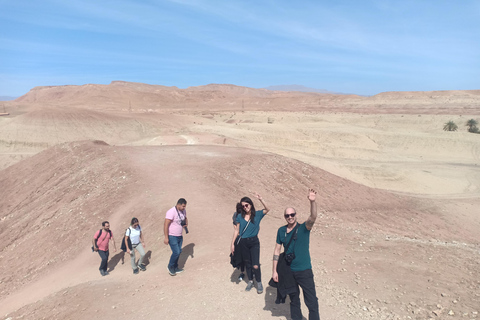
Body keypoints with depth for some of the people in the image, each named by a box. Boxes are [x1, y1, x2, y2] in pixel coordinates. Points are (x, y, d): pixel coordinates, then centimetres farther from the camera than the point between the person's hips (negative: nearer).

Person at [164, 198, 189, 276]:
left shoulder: (183, 211, -1)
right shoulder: (171, 212, -24)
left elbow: (185, 218, 20)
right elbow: (166, 225, -23)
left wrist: (186, 224, -3)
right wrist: (166, 237, -22)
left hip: (180, 236, 7)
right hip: (172, 236, -7)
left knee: (179, 252, 14)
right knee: (176, 252, -8)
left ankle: (175, 268, 31)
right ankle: (170, 267, 17)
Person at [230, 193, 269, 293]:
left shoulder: (257, 214, -3)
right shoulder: (240, 216, 1)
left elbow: (267, 209, -17)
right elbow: (236, 230, 5)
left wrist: (261, 199, -29)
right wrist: (232, 243, 4)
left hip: (254, 242, -2)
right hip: (243, 243, 2)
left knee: (255, 265, -7)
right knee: (247, 263, 15)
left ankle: (259, 283, 17)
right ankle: (250, 281, 35)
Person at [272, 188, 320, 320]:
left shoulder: (303, 228, -9)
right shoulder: (281, 231, 0)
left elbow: (313, 218, -29)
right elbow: (277, 250, 3)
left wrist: (312, 202, -46)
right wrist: (274, 271, 0)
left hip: (304, 271, -3)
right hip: (289, 271, 3)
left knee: (311, 301, -1)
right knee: (293, 299, 21)